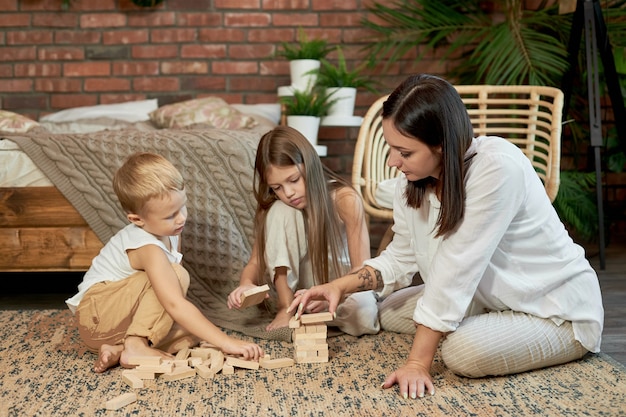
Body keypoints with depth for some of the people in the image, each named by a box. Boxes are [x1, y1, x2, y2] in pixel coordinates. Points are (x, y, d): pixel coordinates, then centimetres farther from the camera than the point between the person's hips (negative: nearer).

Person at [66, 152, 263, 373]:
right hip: (95, 314, -9)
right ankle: (136, 346, -25)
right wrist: (225, 342, -40)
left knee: (194, 330, -11)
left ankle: (118, 350, -15)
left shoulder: (169, 232, -2)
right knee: (177, 275, -26)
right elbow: (175, 305, -37)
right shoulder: (149, 249, -29)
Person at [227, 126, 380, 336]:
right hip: (297, 279, 1)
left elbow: (363, 271, -23)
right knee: (281, 212, -27)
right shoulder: (274, 207, -13)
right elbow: (255, 262, -13)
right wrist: (246, 284, -37)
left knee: (364, 314, -38)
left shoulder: (345, 200, -23)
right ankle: (286, 307, -19)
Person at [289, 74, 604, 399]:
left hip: (562, 311, -7)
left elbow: (456, 269, -33)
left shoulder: (497, 167, -32)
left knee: (462, 350, -30)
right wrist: (341, 285, -12)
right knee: (389, 311, 4)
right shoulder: (414, 178, -9)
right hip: (492, 299, 7)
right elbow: (402, 257, 3)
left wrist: (417, 363, -30)